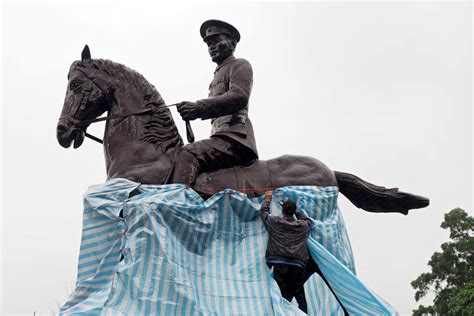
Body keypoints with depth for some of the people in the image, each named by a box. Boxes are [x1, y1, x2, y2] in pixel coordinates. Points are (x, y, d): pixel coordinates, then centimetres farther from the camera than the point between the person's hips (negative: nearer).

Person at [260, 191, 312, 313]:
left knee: (283, 295, -3)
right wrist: (295, 210, 39)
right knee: (299, 295, 9)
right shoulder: (303, 225, 9)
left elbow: (263, 212, 22)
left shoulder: (275, 222, 4)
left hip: (280, 263, -2)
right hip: (298, 265, 2)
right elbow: (307, 220, 34)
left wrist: (267, 200, 39)